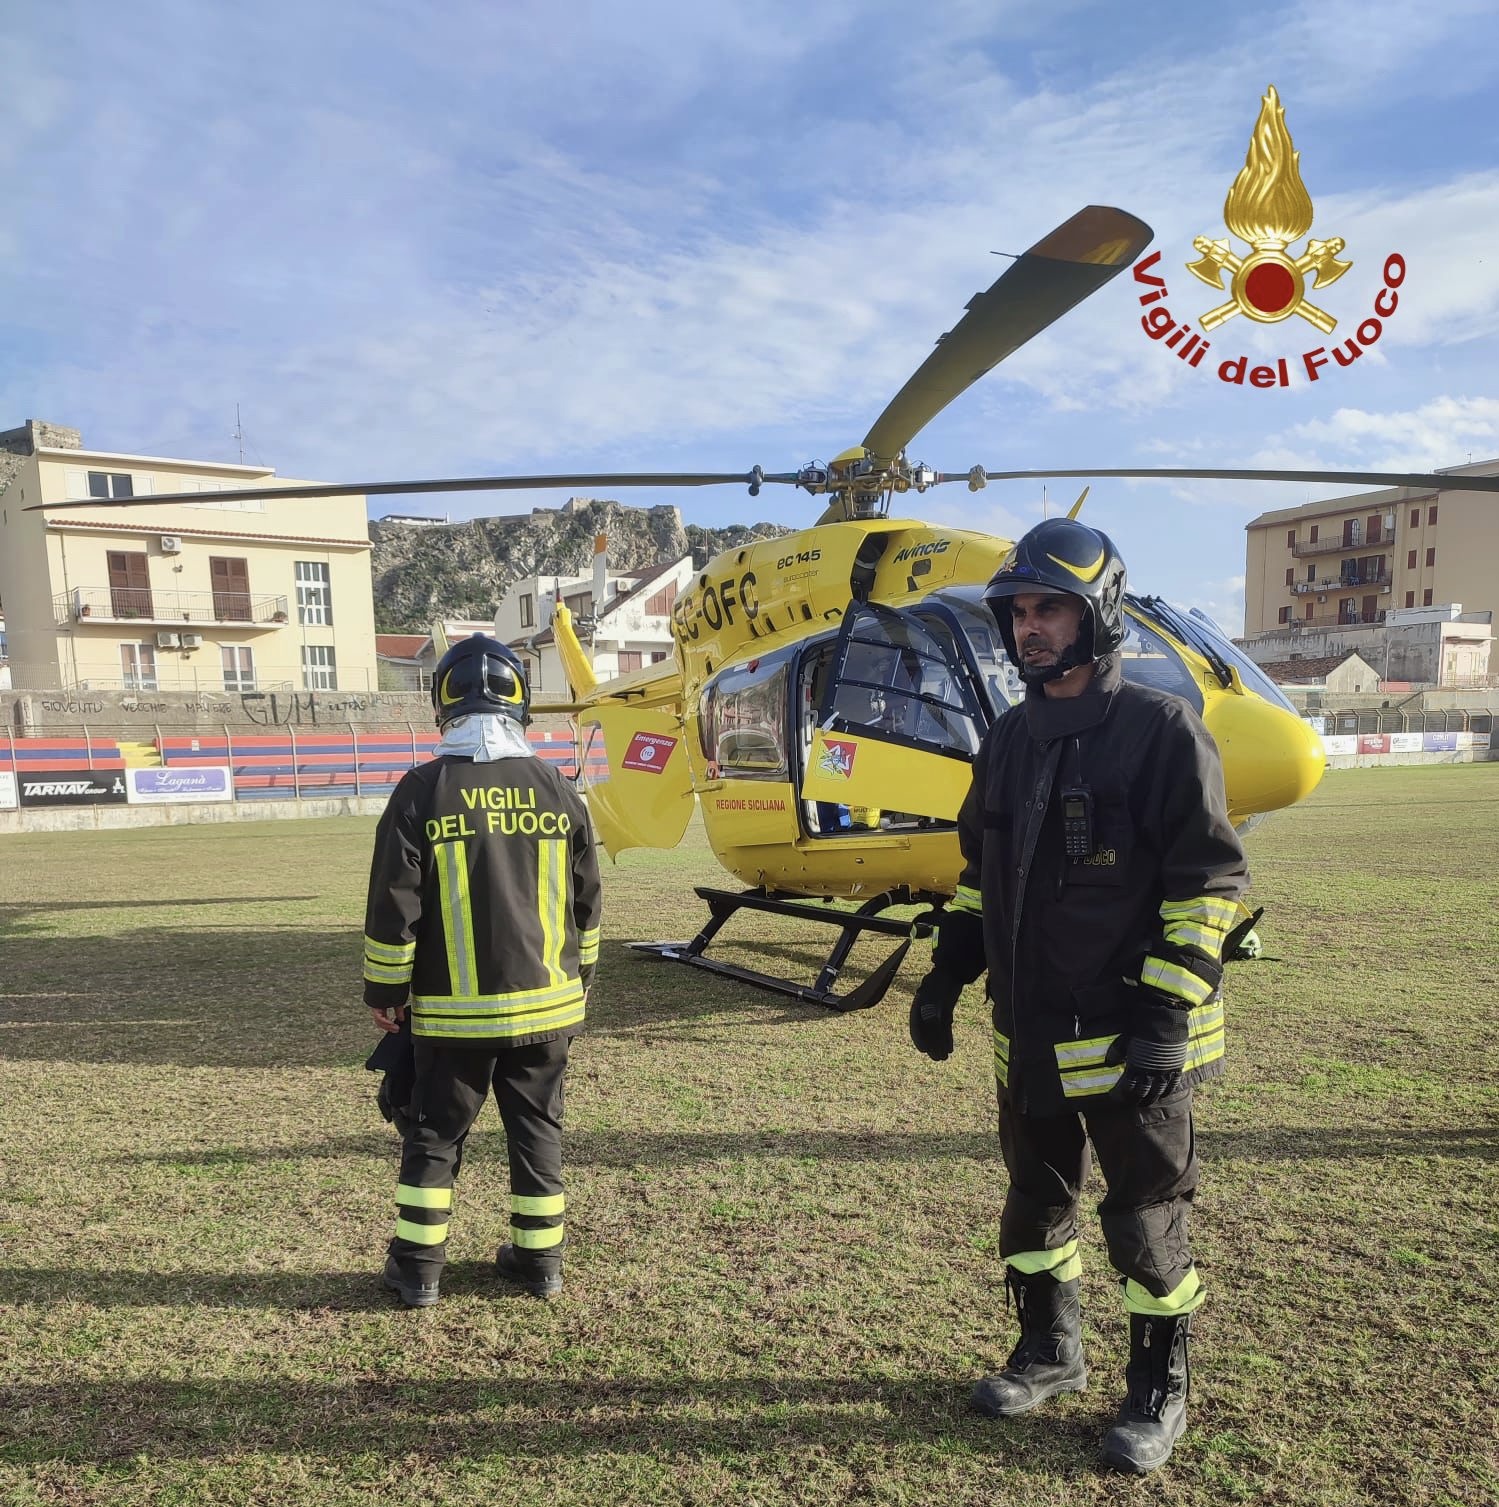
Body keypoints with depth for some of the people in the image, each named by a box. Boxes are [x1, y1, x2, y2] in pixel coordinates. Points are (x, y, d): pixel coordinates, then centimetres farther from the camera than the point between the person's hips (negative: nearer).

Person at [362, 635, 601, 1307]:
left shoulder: (422, 792, -10)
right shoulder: (557, 791, -1)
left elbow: (393, 906, -8)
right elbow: (585, 902, 6)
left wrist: (384, 991, 5)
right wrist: (578, 981, 18)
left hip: (453, 1010, -2)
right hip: (546, 1003, 3)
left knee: (434, 1133, 14)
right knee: (537, 1129, 15)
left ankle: (417, 1266, 24)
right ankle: (539, 1259, 25)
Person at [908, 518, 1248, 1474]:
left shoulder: (1161, 730, -13)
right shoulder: (1009, 741, 8)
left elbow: (1210, 883, -15)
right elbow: (981, 876, 15)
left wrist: (1167, 1017, -19)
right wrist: (946, 976, 8)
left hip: (1129, 1040, -6)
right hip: (1031, 1037, 7)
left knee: (1146, 1222, 10)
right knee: (1036, 1202, 20)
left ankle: (1159, 1390, 33)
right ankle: (1052, 1354, 42)